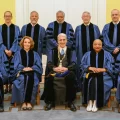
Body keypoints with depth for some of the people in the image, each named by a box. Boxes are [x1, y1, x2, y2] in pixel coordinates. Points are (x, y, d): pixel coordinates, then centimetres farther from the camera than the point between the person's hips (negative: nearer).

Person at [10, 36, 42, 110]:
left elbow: (38, 65, 6)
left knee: (30, 79, -34)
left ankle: (29, 101, -32)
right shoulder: (18, 53, 13)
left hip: (32, 73, 1)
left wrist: (31, 68, -13)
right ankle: (23, 101, -30)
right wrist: (23, 68, -15)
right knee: (22, 80, -35)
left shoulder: (35, 54, 16)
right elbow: (16, 65, 2)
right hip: (21, 73, 0)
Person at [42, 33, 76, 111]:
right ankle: (50, 101, -19)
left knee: (71, 76, -37)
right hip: (55, 71, 1)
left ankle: (70, 102, -24)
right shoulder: (52, 51, 16)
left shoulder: (71, 51, 15)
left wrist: (66, 68, -24)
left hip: (67, 71, 0)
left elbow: (73, 63, 0)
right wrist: (55, 68, -24)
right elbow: (49, 63, 1)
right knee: (49, 77, -35)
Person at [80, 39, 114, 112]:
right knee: (90, 82, -32)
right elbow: (83, 65, 7)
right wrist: (90, 68, -13)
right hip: (91, 74, 1)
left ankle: (96, 103, -27)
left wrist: (102, 69, -17)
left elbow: (111, 67, 0)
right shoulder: (88, 54, 14)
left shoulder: (107, 54, 9)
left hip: (103, 75, -1)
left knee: (99, 82, -33)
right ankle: (90, 102, -28)